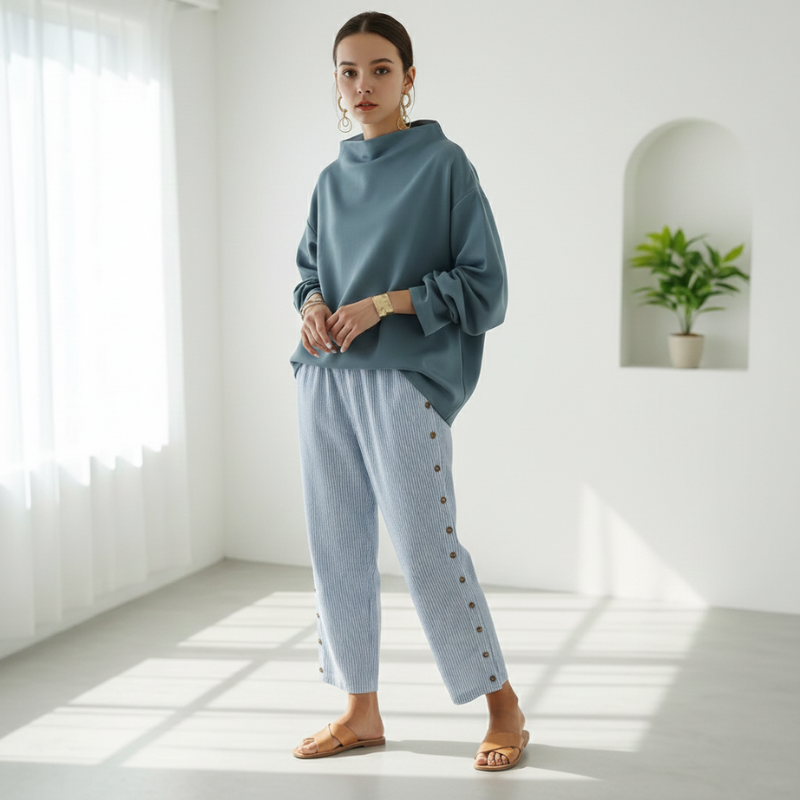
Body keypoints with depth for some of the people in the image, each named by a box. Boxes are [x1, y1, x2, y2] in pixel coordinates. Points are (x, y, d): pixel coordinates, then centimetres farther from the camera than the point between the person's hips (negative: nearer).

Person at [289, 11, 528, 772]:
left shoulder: (443, 164, -2)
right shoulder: (334, 178, 14)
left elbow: (484, 285, -4)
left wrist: (386, 302, -14)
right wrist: (312, 304, 1)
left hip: (403, 383, -6)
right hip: (324, 381, 6)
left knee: (427, 550, -6)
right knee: (336, 549, 9)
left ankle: (503, 707, 12)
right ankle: (361, 713, 23)